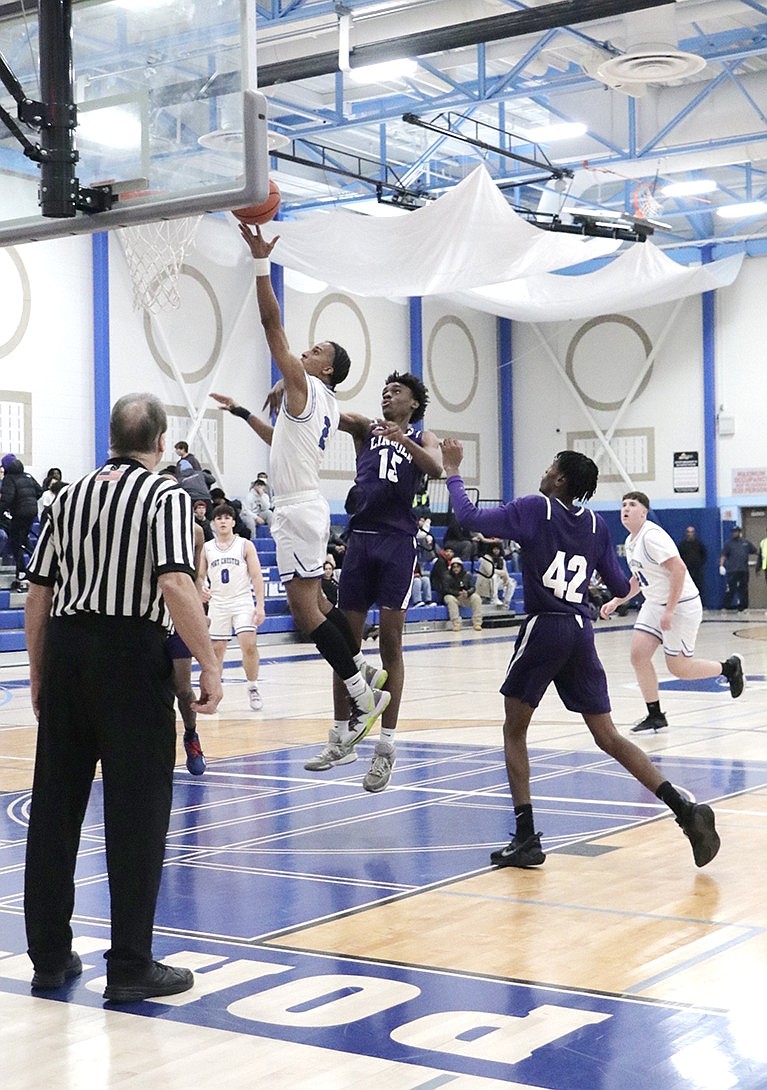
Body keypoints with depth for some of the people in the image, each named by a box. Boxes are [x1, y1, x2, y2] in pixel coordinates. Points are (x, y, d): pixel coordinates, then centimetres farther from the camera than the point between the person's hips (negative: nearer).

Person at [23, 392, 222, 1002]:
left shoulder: (72, 495, 14)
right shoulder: (166, 496, -3)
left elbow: (38, 593, 12)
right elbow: (176, 586, -17)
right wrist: (210, 666, -13)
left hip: (68, 650, 6)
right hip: (132, 652, -6)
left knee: (54, 808, 11)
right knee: (137, 813, 1)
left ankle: (50, 957, 20)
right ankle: (130, 967, 5)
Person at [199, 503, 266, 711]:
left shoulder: (245, 545, 2)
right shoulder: (207, 548, 9)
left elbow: (256, 576, -2)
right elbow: (200, 576, 16)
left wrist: (260, 605, -10)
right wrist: (202, 589, -8)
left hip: (243, 601, -2)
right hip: (217, 603, 2)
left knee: (249, 645, -15)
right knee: (216, 648, 3)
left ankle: (253, 688, -1)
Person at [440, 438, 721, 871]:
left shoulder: (534, 509, -2)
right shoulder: (596, 524, 11)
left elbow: (471, 517, -6)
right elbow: (621, 587, 13)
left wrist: (453, 472, 8)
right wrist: (631, 583, 36)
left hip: (544, 628, -5)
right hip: (582, 633, 5)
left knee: (515, 732, 10)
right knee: (609, 737, 8)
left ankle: (526, 839, 3)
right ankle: (686, 810, -6)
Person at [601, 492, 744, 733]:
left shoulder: (651, 536, -20)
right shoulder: (630, 542, 10)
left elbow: (678, 569, -26)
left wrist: (670, 611, -26)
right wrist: (615, 602, 13)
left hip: (681, 605, -9)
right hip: (654, 604, 9)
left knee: (678, 667, -3)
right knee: (638, 654, -5)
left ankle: (730, 667, 22)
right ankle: (655, 716, 3)